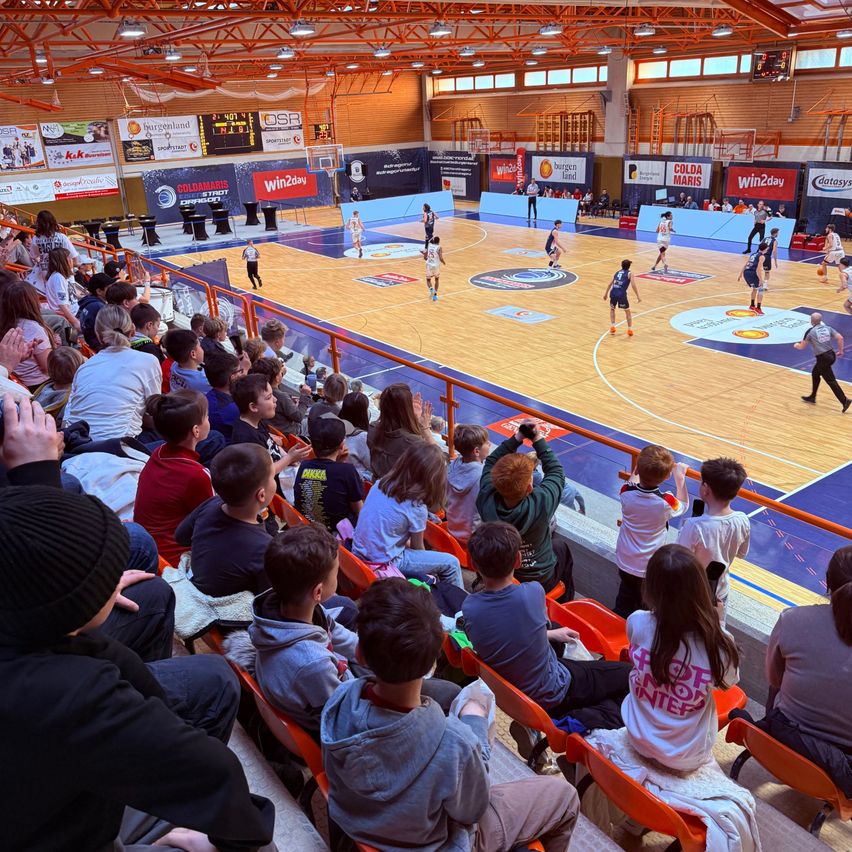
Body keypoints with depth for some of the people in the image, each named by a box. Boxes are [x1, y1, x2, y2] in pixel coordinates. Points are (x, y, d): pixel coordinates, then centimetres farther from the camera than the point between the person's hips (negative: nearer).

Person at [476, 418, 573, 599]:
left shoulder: (486, 501, -29)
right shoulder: (540, 505, -37)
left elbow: (490, 463, -9)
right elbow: (556, 470, -16)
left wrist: (517, 438, -12)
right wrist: (538, 440, -11)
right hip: (540, 581, -3)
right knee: (561, 544, 28)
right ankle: (566, 602, 48)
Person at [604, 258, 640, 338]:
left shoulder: (617, 272, 24)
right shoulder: (629, 274, 10)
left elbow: (610, 284, 26)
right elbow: (633, 285, -3)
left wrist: (606, 293, 35)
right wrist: (638, 297, -3)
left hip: (613, 293, 4)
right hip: (621, 294, -4)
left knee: (612, 309, 30)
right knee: (628, 312, 16)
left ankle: (612, 327, 21)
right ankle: (629, 330, 12)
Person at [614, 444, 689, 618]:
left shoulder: (627, 494, -20)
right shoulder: (666, 503, -27)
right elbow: (683, 505, 0)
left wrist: (641, 468, 18)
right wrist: (680, 476, 6)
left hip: (625, 563, 3)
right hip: (651, 569, -3)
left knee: (623, 606, 23)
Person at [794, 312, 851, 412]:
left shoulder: (810, 331, -7)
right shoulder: (827, 328, 7)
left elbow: (802, 346, 1)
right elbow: (840, 338, 0)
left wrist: (796, 345, 23)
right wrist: (840, 350, 13)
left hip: (823, 358, -7)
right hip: (831, 355, 7)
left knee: (831, 381, -4)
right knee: (815, 374, 25)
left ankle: (845, 401, -11)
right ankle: (812, 397, 35)